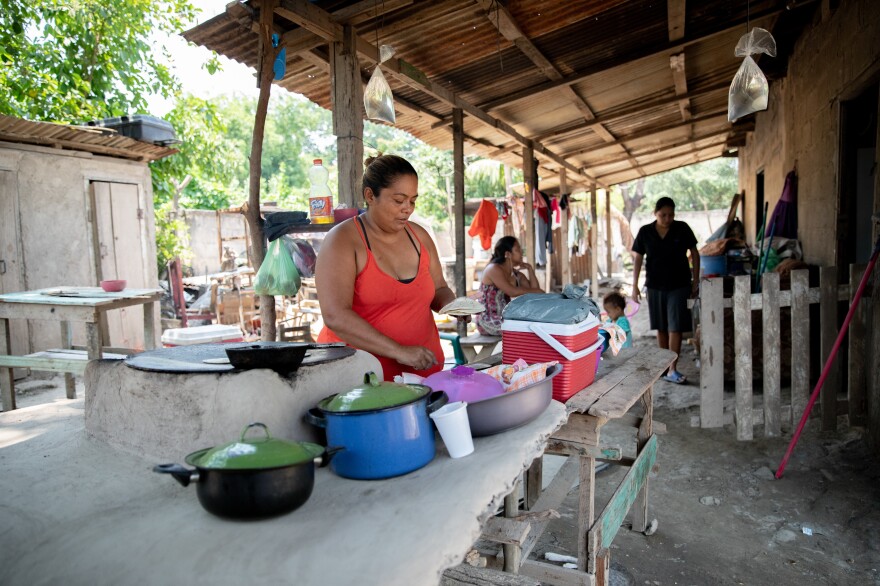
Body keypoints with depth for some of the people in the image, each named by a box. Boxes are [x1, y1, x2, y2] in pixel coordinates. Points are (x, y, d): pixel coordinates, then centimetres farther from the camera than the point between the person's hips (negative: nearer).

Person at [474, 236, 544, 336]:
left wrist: (530, 269, 1)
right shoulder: (493, 269, -13)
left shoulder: (517, 275, 11)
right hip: (488, 321, -8)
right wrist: (536, 291, -11)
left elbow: (535, 293, 6)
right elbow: (512, 292, -23)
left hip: (504, 318, 8)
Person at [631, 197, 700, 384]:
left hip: (679, 285, -1)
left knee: (675, 328, -6)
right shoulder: (645, 232, -2)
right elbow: (637, 259, 1)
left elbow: (694, 253, 4)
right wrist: (634, 286, -3)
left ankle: (672, 369, -3)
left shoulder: (682, 229, -4)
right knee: (661, 328, 10)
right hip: (655, 286, 2)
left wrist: (696, 280, 1)